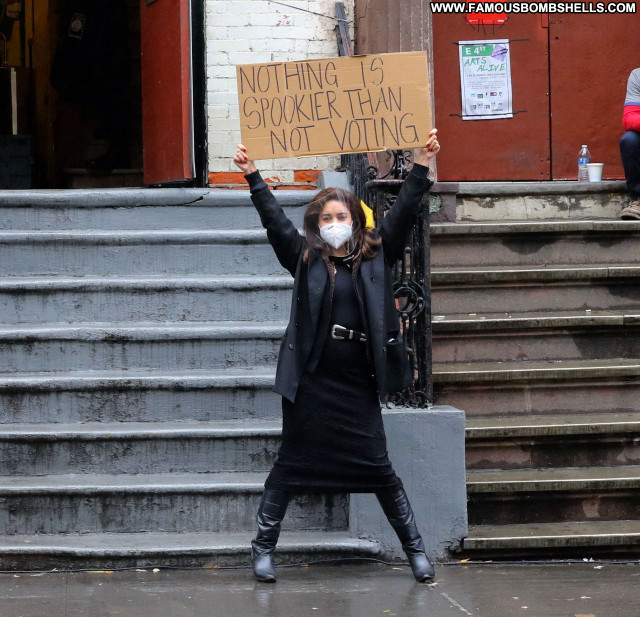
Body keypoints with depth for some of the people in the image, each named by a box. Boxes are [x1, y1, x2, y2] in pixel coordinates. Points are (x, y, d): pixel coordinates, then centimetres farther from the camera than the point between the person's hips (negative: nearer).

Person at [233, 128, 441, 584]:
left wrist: (422, 169, -5)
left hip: (358, 383, 0)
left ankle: (415, 547, 12)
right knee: (292, 462, 5)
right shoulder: (306, 257, 6)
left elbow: (403, 216, 2)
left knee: (378, 465, 3)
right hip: (311, 380, 0)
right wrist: (253, 177, -2)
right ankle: (264, 547, 13)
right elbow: (275, 221, 3)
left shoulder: (375, 257, 7)